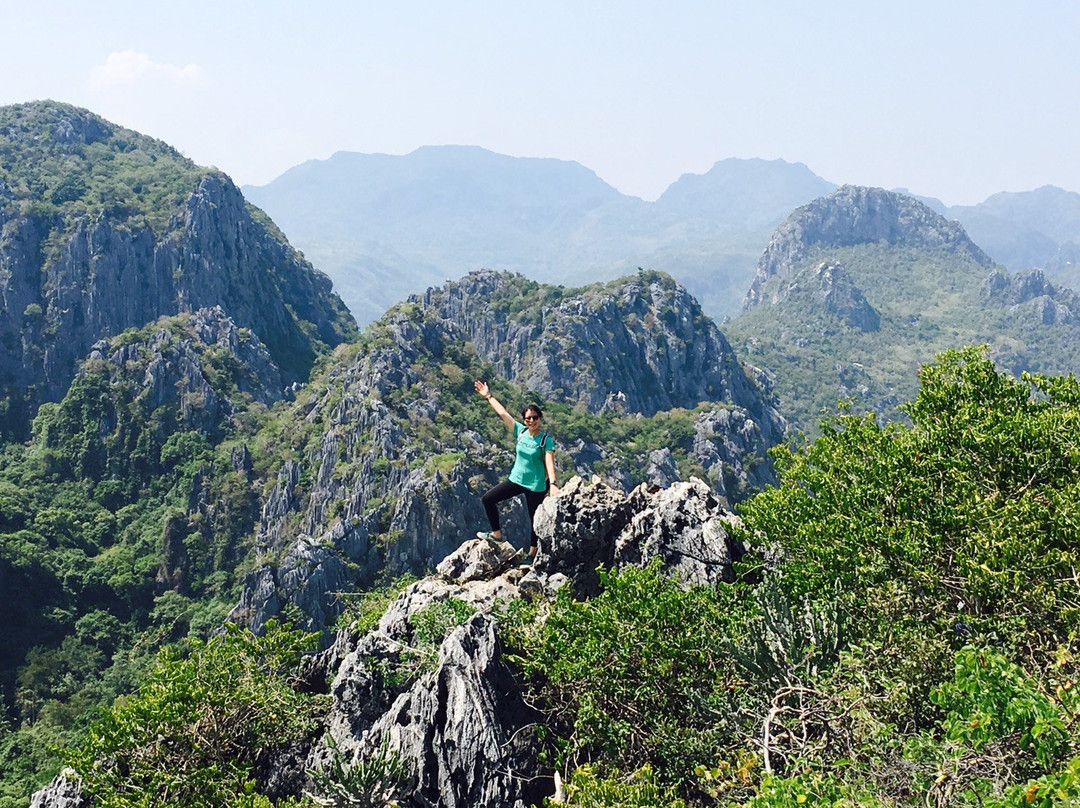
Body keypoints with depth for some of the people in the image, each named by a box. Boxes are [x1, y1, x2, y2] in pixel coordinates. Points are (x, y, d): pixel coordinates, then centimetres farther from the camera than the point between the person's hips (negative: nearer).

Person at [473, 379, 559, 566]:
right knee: (487, 499, 5)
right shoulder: (521, 431, -1)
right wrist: (488, 396, 7)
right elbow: (503, 413, 3)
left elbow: (550, 463, -24)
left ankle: (532, 555, 23)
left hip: (536, 485, -6)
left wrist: (553, 484, -37)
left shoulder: (546, 440, -15)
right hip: (516, 479, 6)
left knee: (534, 519, 7)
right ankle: (496, 534, 18)